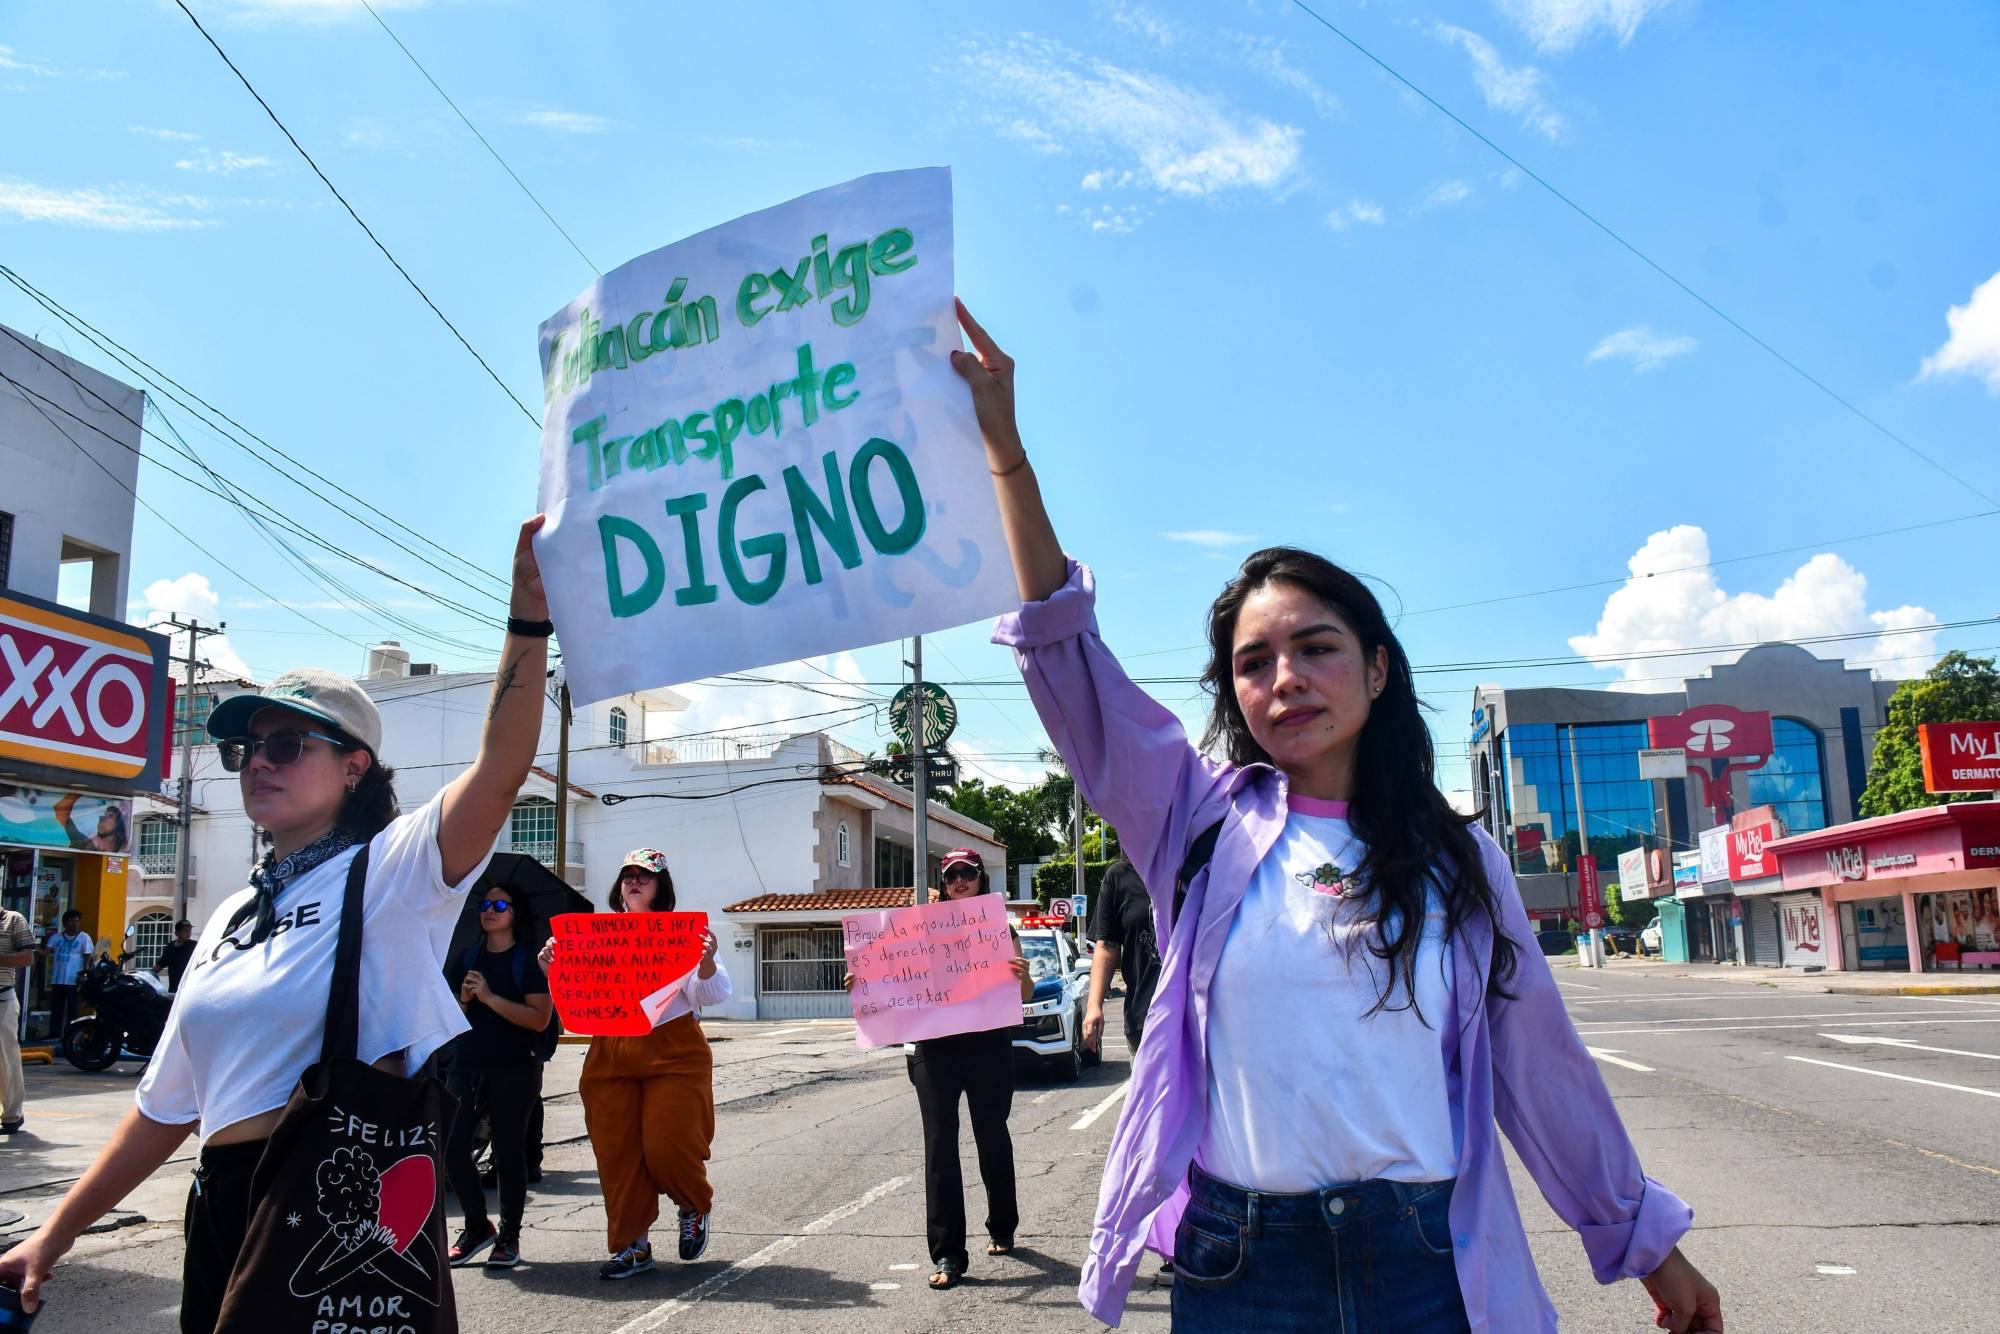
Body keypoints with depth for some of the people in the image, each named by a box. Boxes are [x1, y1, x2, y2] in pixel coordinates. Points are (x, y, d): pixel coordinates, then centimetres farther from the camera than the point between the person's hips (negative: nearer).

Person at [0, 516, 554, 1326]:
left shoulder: (390, 872, -8)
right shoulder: (232, 917, 14)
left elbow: (499, 771, -27)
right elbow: (168, 1104, 19)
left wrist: (528, 621, -38)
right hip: (225, 1210, 7)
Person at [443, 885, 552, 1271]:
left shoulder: (529, 961, -2)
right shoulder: (467, 958, 13)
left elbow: (539, 1019, -13)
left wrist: (489, 997, -17)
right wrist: (464, 998, -7)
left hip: (513, 1069, -4)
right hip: (467, 1064, 5)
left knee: (508, 1151, 2)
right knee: (452, 1147, -2)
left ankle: (509, 1236, 15)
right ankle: (477, 1226, 16)